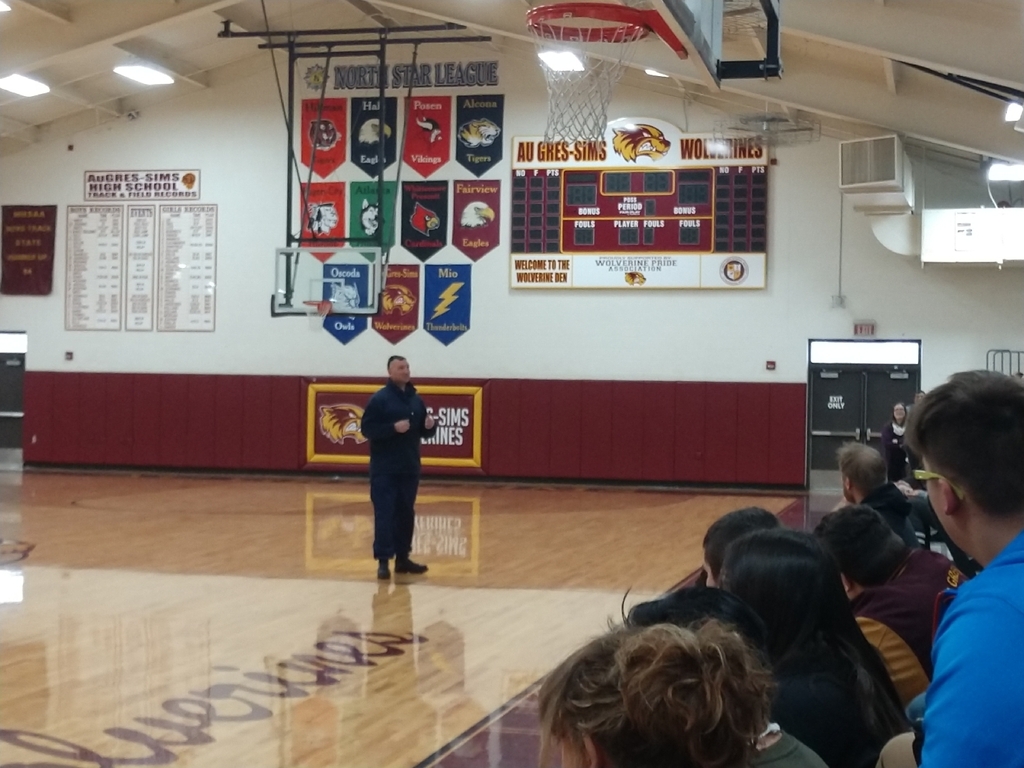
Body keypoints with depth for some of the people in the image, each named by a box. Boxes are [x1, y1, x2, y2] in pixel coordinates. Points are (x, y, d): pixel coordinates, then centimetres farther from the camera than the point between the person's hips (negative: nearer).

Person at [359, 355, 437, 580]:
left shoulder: (415, 399, 11)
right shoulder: (379, 399, -8)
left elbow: (424, 432, 17)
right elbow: (367, 429, -13)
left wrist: (430, 426, -6)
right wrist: (394, 428, -23)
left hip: (409, 468, 6)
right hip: (384, 469, -6)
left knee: (406, 514, 11)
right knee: (384, 514, -9)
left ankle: (402, 558, 21)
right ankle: (383, 561, -7)